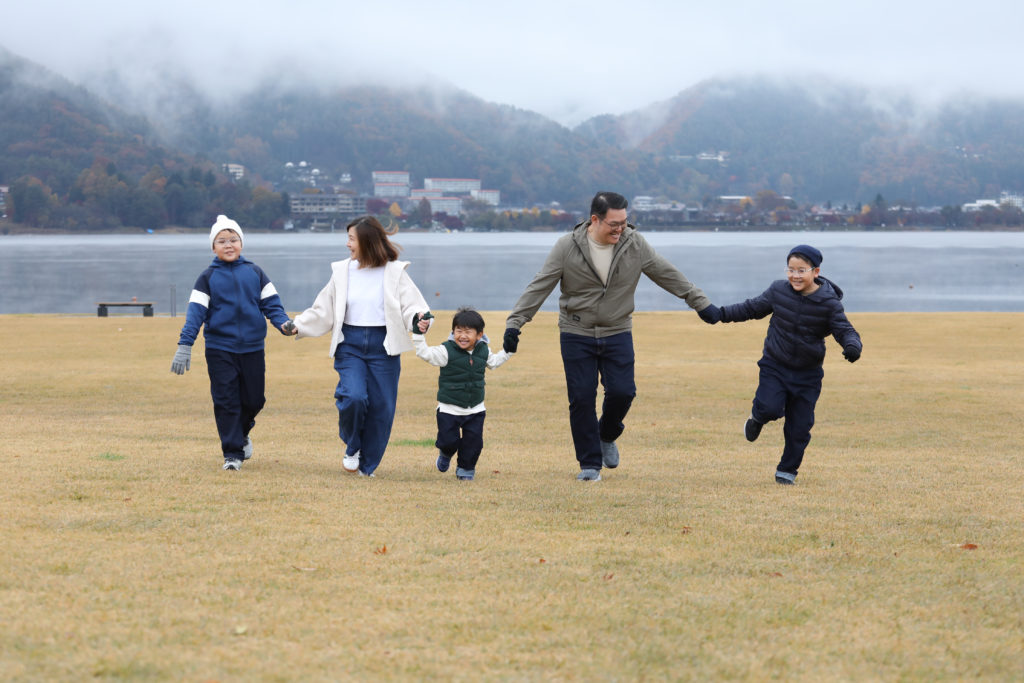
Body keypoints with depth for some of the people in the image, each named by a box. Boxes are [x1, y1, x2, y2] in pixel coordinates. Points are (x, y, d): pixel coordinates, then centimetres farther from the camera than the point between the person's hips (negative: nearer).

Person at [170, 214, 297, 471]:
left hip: (252, 347, 2)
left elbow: (271, 303, 6)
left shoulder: (254, 272, 6)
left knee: (254, 399, 8)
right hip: (219, 349, -2)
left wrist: (283, 322, -15)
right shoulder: (208, 277, 2)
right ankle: (232, 452, 4)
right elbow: (196, 311, -4)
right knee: (226, 402, -4)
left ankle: (242, 433, 38)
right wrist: (184, 345, -12)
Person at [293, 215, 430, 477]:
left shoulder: (394, 272, 1)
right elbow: (322, 312, 13)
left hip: (383, 347, -1)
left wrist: (418, 318, -24)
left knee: (381, 407, 0)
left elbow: (410, 306, -3)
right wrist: (297, 326, 2)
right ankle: (352, 449, 7)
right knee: (353, 397, -20)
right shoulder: (342, 272, 8)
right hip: (350, 345, 1)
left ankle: (366, 465, 17)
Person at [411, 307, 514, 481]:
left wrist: (508, 350, 16)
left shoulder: (483, 351, 2)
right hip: (449, 409, -3)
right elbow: (425, 353, -20)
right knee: (448, 440, -1)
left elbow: (494, 362, 23)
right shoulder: (447, 351, -13)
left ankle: (466, 469, 24)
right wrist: (419, 334, -31)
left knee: (473, 441, 2)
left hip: (475, 409, 3)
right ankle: (445, 454, 35)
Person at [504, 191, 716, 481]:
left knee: (622, 391, -7)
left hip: (618, 333, 2)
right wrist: (515, 323, -16)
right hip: (576, 335, -2)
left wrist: (702, 304, 6)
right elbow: (539, 287, -11)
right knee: (582, 398, -4)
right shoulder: (567, 247, -13)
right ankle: (590, 463, 9)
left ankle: (607, 436, 26)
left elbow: (669, 275, 3)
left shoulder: (635, 244, -7)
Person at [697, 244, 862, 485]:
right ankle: (757, 418, 16)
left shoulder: (829, 302, -11)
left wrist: (852, 345, -34)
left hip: (808, 374, 0)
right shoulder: (778, 291, -5)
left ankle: (787, 471, 21)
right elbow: (752, 308, 9)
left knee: (799, 426, 3)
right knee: (770, 408, -21)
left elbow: (844, 329, -11)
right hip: (774, 365, 1)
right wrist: (721, 314, 4)